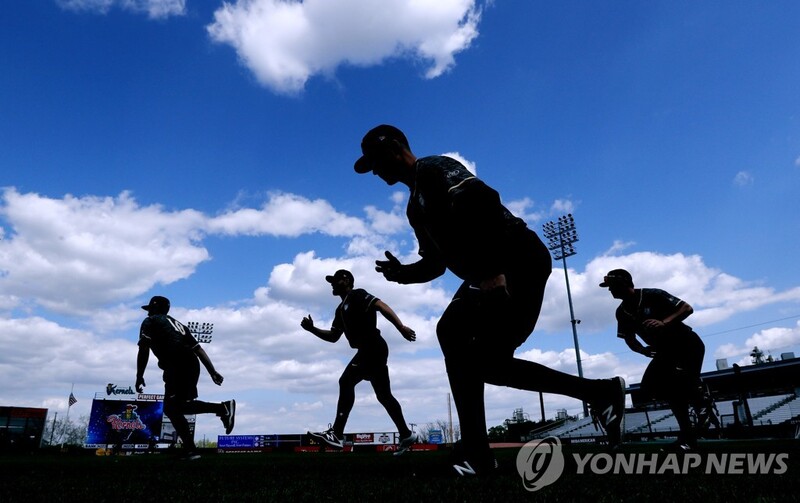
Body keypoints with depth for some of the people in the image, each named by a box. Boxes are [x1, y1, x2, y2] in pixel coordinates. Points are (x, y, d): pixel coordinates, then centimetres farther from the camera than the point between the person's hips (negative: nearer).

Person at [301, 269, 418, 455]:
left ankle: (337, 434, -18)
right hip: (369, 350, 10)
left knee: (346, 381, -16)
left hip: (373, 347, -10)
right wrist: (312, 329, 12)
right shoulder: (341, 309, 24)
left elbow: (382, 306, -17)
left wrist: (401, 327, -29)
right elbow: (333, 337, 25)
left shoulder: (358, 295, -3)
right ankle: (406, 434, 19)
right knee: (383, 394, 11)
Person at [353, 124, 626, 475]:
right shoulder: (415, 207, 22)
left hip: (519, 261, -9)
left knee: (488, 362, -16)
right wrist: (403, 272, 2)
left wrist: (491, 273, -30)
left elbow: (485, 201, -24)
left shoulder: (434, 169, -7)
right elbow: (435, 263, 22)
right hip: (487, 277, 10)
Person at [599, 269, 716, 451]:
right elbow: (630, 339, 8)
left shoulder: (652, 295, -22)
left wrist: (664, 322, -36)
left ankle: (701, 399, 7)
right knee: (649, 387, -7)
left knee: (681, 380, -29)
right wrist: (643, 350, -13)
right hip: (664, 351, 7)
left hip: (688, 344, -7)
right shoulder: (622, 312, -3)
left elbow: (687, 308, -21)